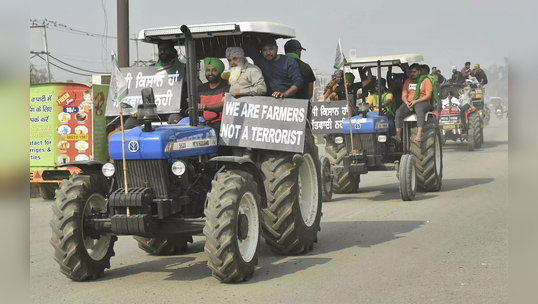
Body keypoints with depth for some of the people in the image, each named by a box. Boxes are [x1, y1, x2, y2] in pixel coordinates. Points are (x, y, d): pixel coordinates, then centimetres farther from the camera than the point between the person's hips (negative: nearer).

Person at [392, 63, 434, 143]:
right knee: (399, 112, -26)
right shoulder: (407, 82, 20)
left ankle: (419, 135, -51)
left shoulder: (426, 80, 7)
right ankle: (398, 135, -35)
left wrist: (416, 101, -16)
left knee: (419, 109, -40)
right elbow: (404, 95, 14)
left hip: (422, 103, -4)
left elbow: (428, 95, -4)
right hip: (409, 104, 4)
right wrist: (407, 102, -10)